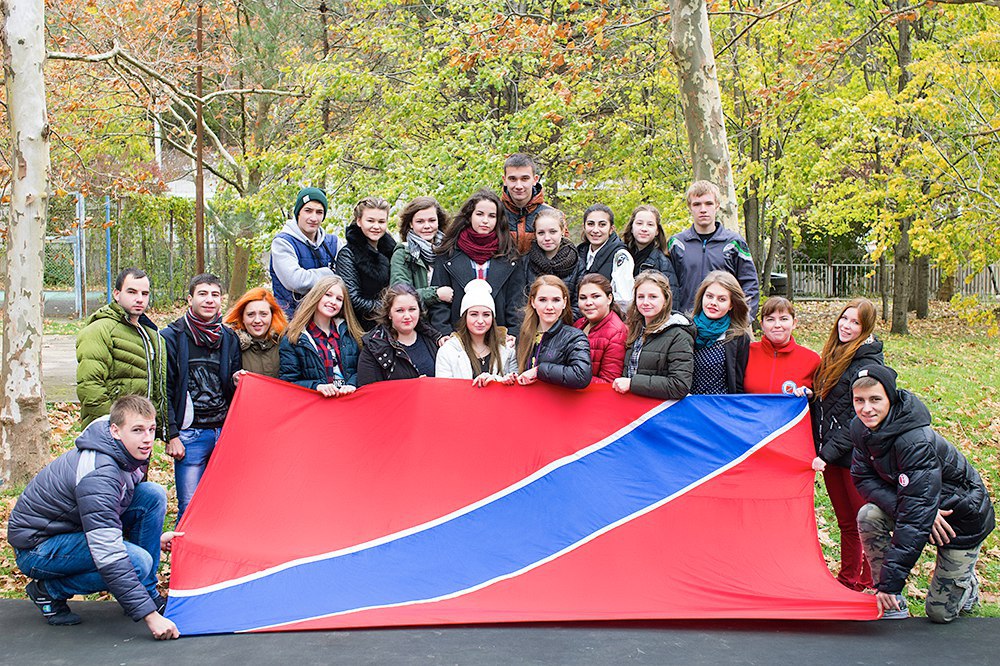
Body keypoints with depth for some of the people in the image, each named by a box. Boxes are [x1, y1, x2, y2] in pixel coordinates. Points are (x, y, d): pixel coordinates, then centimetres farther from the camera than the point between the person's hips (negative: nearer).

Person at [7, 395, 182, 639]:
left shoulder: (127, 453, -5)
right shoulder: (97, 474, -33)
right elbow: (109, 555, -37)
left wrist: (153, 537, 13)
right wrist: (150, 615, -38)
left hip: (76, 527, 9)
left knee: (153, 494, -8)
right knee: (138, 562, -28)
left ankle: (148, 592, 1)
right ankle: (49, 590, -6)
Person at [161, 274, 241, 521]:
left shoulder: (230, 338, 13)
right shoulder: (172, 337, 0)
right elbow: (164, 391, -2)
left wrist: (237, 384, -4)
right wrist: (171, 435, -8)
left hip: (225, 431, 4)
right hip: (190, 434, -4)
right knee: (190, 507, -4)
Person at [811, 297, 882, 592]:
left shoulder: (869, 363, -14)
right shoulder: (833, 355, 10)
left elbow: (859, 420, -17)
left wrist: (828, 453, -19)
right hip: (829, 452, 7)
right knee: (846, 522, 16)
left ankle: (872, 584, 11)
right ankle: (847, 581, 25)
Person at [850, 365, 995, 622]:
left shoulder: (916, 442, -35)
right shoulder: (862, 429, -13)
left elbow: (916, 515, -38)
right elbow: (864, 479, -12)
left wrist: (890, 581, -39)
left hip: (963, 517, -6)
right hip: (928, 507, 6)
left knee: (939, 612, -4)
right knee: (869, 516, -24)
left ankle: (967, 584, 30)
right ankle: (893, 606, -11)